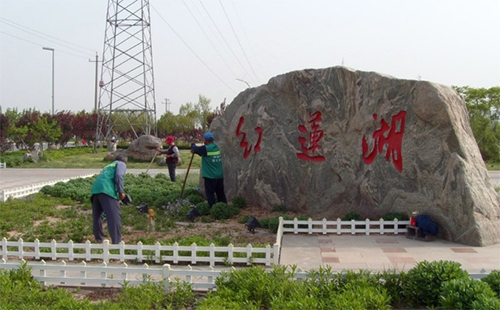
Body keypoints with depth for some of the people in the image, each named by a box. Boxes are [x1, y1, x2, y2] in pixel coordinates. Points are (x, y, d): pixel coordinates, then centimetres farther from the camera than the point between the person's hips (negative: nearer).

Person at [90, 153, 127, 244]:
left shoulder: (108, 166, 41)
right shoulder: (121, 164, 19)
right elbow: (118, 176, -3)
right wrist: (121, 191, -3)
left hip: (95, 189, 8)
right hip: (106, 189, -7)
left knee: (97, 216, 20)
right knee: (115, 216, -9)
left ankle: (99, 240, 28)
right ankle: (117, 242, -16)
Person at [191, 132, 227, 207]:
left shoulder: (205, 148, -13)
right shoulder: (216, 147, 11)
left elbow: (195, 148, 0)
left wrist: (193, 144, 20)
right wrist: (195, 152, 21)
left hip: (210, 176, -7)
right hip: (219, 175, 7)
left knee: (210, 194, -2)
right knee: (220, 193, 12)